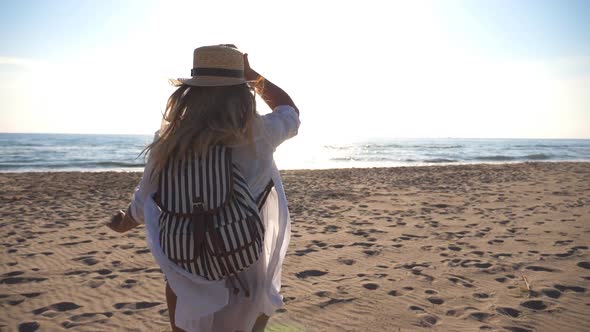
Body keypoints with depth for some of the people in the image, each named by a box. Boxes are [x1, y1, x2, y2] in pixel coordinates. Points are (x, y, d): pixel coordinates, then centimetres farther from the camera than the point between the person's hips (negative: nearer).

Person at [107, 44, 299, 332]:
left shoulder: (168, 145, -9)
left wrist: (125, 223, 29)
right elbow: (290, 112, 10)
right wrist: (251, 75, 15)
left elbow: (142, 207, 7)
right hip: (245, 287, -1)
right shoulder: (258, 134, -15)